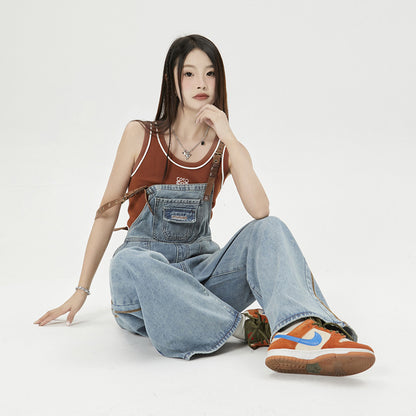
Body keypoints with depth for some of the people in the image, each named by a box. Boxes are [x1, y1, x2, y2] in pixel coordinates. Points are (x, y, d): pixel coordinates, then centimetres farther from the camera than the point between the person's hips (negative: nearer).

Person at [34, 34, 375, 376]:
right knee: (129, 262, -37)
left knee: (269, 230, -23)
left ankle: (296, 332, -49)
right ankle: (245, 327, -32)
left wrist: (228, 138, -18)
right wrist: (82, 290, 7)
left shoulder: (227, 148, 5)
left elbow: (260, 211, -13)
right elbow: (108, 212, 5)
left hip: (201, 269, 2)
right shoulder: (141, 135, 0)